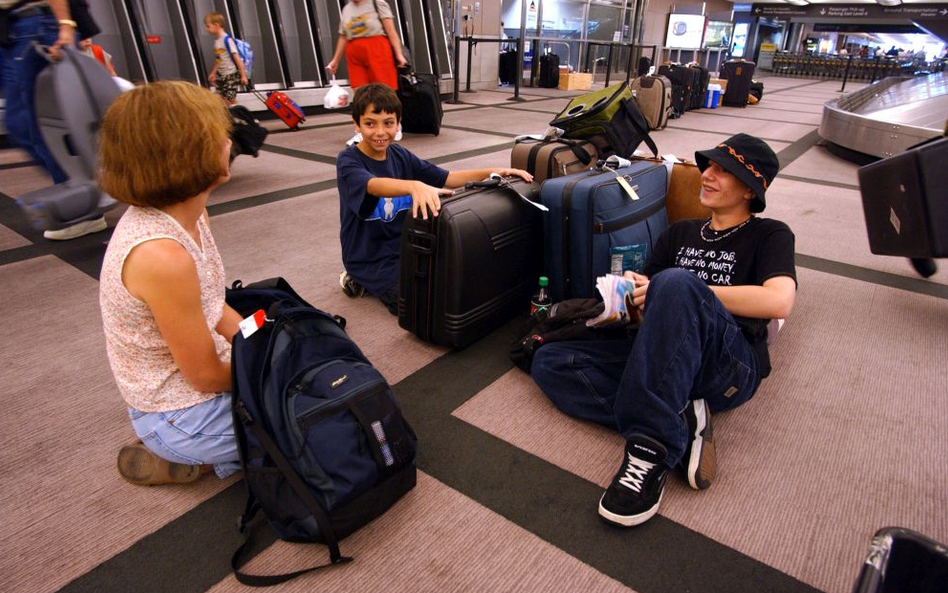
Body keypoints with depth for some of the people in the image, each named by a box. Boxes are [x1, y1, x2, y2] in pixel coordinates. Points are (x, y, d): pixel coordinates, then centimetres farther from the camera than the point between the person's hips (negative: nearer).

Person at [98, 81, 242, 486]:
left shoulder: (186, 213, -7)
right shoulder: (161, 255, -33)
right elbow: (206, 375, -22)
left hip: (207, 368, 8)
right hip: (183, 415, -8)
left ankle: (197, 450, 18)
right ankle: (196, 459, 6)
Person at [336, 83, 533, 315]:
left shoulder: (400, 156, 2)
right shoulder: (348, 161, -15)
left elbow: (447, 179, 1)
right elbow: (374, 185, -37)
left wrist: (493, 172, -13)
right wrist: (415, 186, -57)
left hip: (406, 246, 7)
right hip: (370, 260, -6)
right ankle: (363, 283, 3)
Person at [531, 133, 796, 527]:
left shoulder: (769, 235, 10)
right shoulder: (680, 233, 26)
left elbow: (779, 302, -11)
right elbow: (647, 305, 23)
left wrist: (685, 295, -11)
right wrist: (634, 293, -2)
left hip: (731, 367, -5)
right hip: (662, 359, 6)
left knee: (675, 283, -36)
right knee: (548, 361, -12)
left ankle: (652, 449, -35)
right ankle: (682, 425, -22)